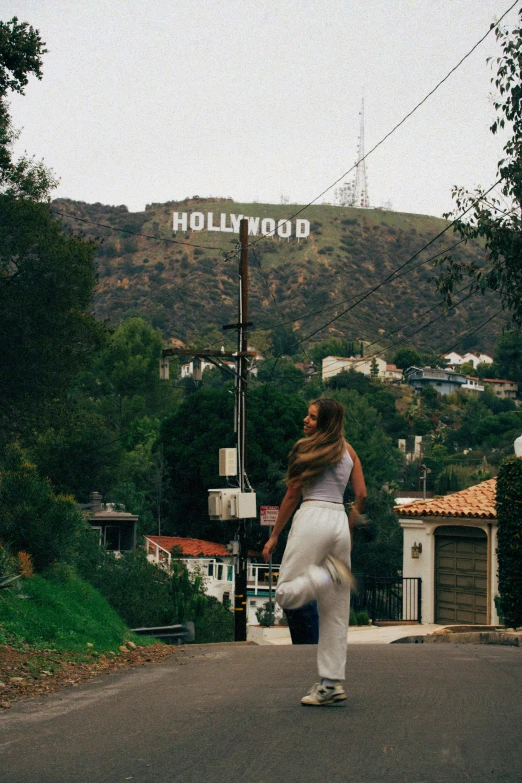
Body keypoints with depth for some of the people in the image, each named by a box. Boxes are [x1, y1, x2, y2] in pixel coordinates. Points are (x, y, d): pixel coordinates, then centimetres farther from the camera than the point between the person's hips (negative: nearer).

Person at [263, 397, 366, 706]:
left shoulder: (306, 449, 1)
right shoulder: (348, 451, 14)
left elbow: (292, 496, 2)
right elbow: (361, 496, 10)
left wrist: (274, 536, 9)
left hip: (313, 518, -6)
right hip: (340, 521, 6)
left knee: (286, 594, -2)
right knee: (335, 612, 5)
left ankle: (327, 576, -29)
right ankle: (332, 683, 3)